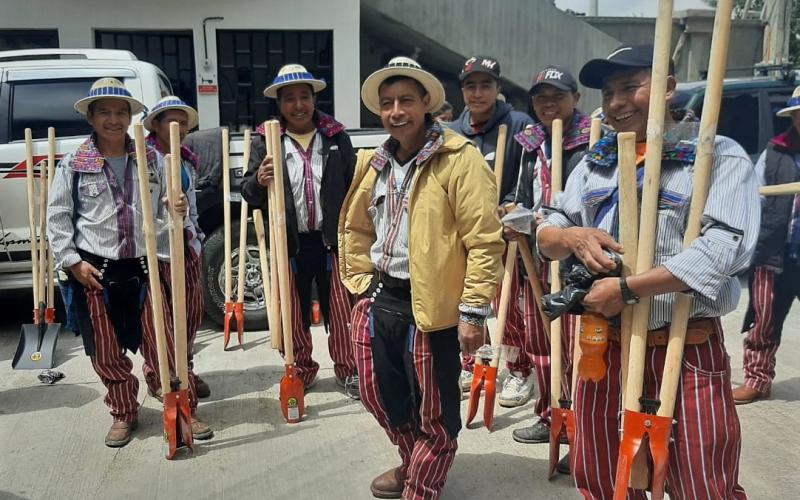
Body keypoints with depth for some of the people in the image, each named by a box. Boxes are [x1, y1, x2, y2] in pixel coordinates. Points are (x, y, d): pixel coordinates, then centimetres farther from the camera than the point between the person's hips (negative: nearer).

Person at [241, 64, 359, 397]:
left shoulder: (336, 137, 6)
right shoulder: (267, 142, 3)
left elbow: (353, 186, 7)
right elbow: (249, 195, 2)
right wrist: (258, 182, -21)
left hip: (332, 239, 0)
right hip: (290, 243, 0)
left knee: (341, 310, 6)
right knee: (294, 314, 11)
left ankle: (347, 371, 21)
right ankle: (301, 372, 29)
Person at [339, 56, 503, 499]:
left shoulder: (459, 159, -13)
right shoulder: (374, 163, 10)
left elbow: (484, 241, -16)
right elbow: (354, 227, 22)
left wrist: (473, 311, -17)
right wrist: (363, 281, 14)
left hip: (430, 307, -7)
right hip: (378, 300, 7)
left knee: (434, 415, 8)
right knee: (380, 396, 21)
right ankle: (413, 463, 47)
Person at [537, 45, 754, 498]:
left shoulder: (719, 156, -5)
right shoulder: (595, 162, 12)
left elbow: (725, 247, -19)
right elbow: (546, 234, 13)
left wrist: (627, 289, -21)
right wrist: (572, 236, -11)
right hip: (604, 343, 6)